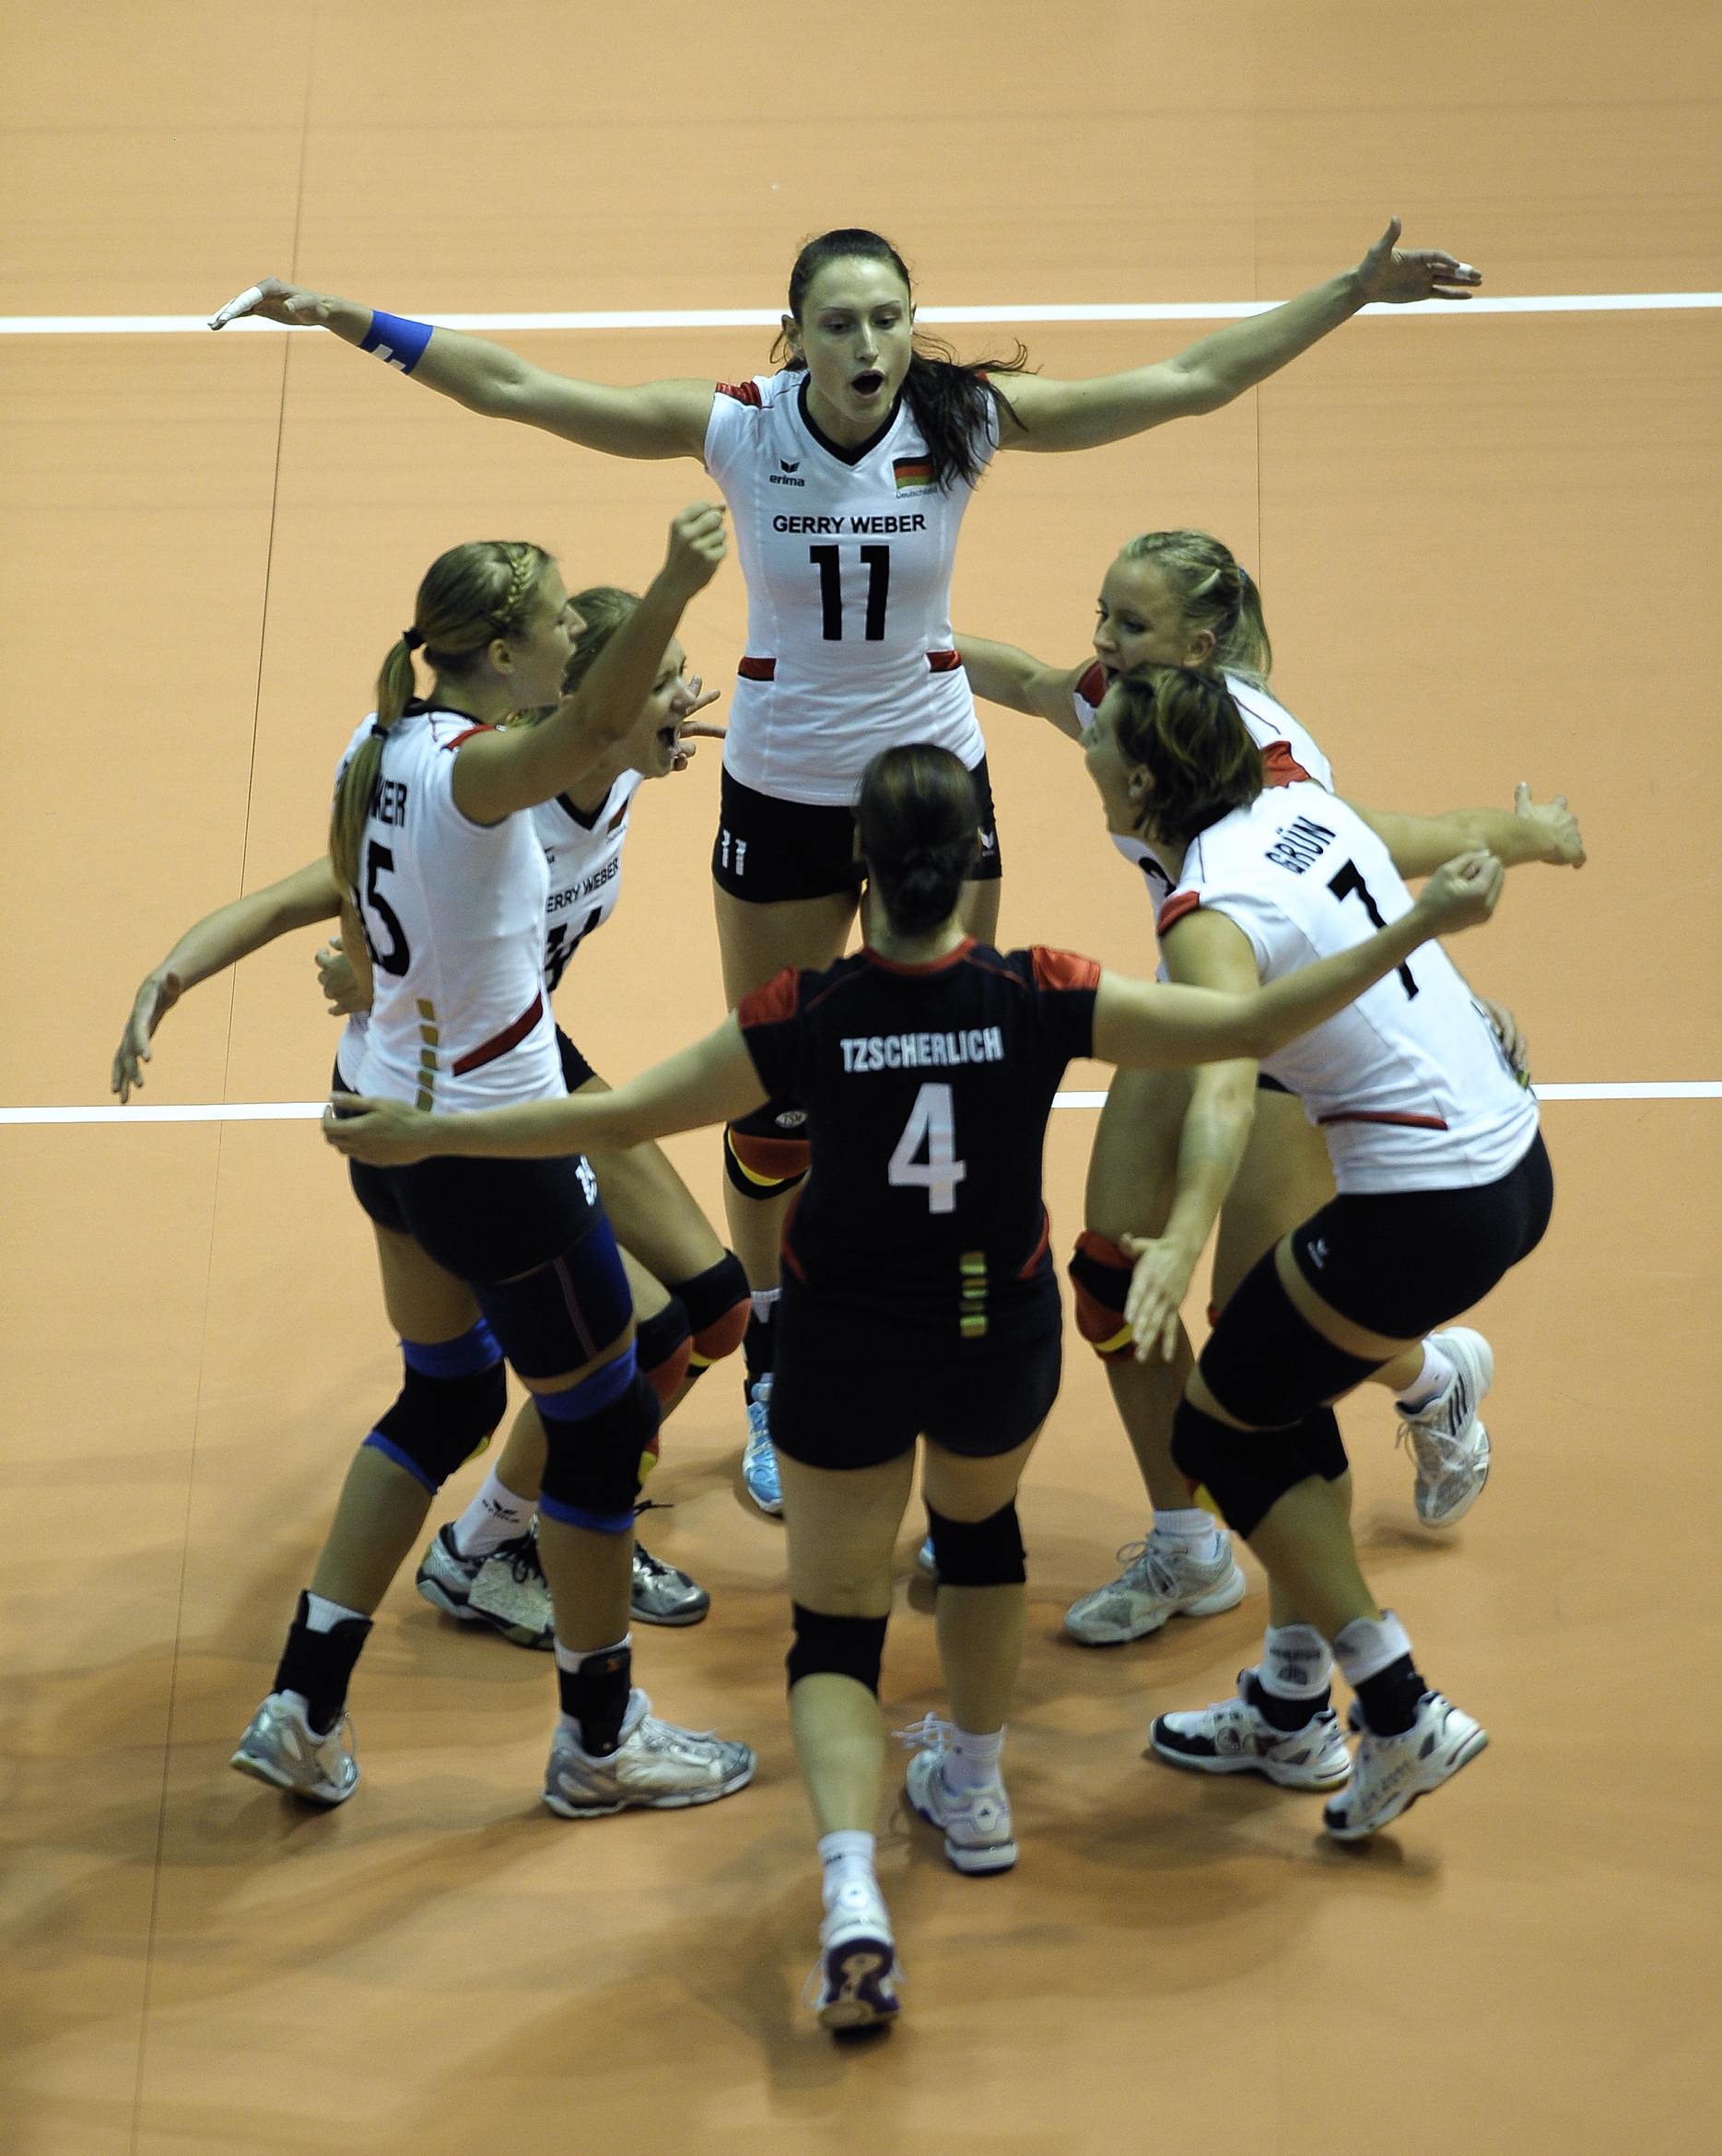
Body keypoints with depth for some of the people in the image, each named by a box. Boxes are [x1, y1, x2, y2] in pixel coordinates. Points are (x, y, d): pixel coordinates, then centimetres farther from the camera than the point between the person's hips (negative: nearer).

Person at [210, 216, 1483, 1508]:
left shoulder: (965, 419, -14)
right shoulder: (737, 426, -16)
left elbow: (1192, 380, -12)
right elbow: (517, 388, -16)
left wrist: (1356, 290, -16)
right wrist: (354, 320, -23)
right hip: (780, 794, 0)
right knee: (774, 1102, 9)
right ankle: (776, 1386, 28)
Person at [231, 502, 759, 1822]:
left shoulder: (379, 753, 1)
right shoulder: (471, 768, -25)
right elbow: (590, 726, -47)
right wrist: (676, 592, -60)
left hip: (396, 1123, 9)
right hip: (495, 1156, -9)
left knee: (445, 1399, 24)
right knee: (603, 1427, 8)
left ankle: (305, 1709, 25)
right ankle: (599, 1740, 24)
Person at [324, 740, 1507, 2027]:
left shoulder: (805, 1019, -22)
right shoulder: (1040, 1001, -21)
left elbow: (617, 1119, -16)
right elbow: (1248, 1027, -16)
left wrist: (424, 1134, -5)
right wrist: (1422, 928, -8)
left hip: (846, 1347, -1)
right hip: (1000, 1336, 2)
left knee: (836, 1622, 11)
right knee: (981, 1525, 33)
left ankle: (854, 1895, -10)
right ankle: (974, 1788, 49)